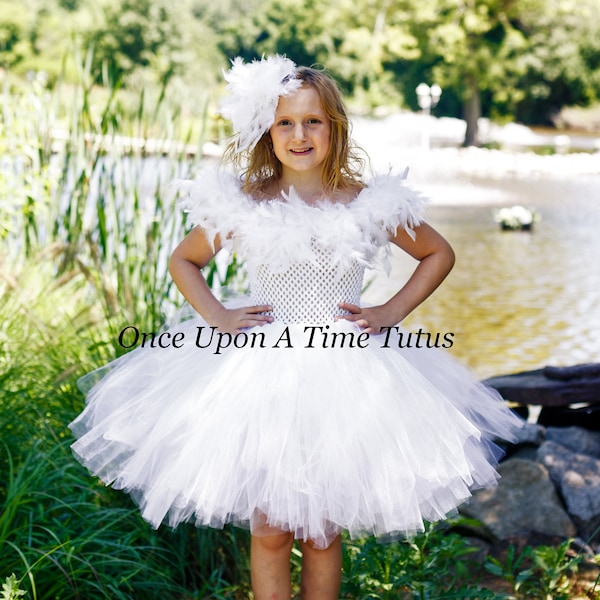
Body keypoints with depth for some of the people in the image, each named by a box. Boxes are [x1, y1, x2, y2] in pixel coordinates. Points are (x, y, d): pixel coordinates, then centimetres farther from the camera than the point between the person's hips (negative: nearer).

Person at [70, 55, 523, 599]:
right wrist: (216, 317, 0)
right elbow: (183, 260, 13)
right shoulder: (242, 205, -3)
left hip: (343, 370, 0)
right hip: (262, 372, 0)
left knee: (322, 531, 9)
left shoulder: (370, 204, -3)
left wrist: (391, 314, 1)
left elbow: (440, 254, 11)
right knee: (270, 531, 3)